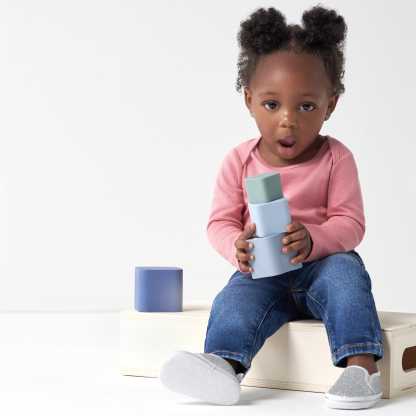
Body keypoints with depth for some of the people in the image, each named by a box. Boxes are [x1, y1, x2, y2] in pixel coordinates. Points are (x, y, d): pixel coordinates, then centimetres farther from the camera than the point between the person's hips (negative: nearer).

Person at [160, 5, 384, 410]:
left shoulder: (335, 158, -3)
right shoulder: (239, 160, 1)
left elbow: (350, 224, -7)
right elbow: (220, 222, 2)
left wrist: (312, 240, -29)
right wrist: (238, 247, -23)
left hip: (320, 264, -1)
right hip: (263, 272, 1)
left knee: (345, 271, -33)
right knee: (239, 295, -30)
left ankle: (361, 365, -44)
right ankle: (223, 364, -55)